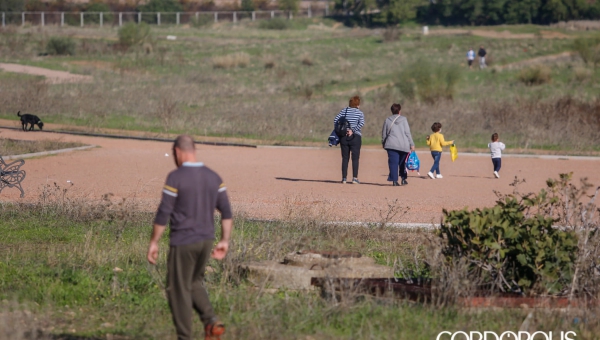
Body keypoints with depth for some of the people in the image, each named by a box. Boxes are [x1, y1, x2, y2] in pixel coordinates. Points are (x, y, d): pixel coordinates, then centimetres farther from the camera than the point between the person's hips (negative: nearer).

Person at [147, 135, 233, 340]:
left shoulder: (176, 177, -13)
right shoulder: (213, 177, 5)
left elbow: (163, 213, -13)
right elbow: (226, 212, 6)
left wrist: (153, 242, -7)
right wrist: (224, 241, 12)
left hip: (183, 241, -6)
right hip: (206, 240, 6)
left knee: (179, 290, 5)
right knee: (194, 283, 23)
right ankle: (211, 321, 3)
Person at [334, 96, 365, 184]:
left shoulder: (344, 111, 6)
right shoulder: (360, 113, -1)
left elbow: (336, 120, -3)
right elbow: (361, 123, -17)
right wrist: (353, 130, -13)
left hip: (343, 137, 3)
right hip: (355, 137, -3)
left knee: (345, 158, 8)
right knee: (355, 158, 1)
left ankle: (344, 178, 6)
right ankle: (355, 178, -5)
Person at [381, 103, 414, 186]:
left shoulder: (387, 120, 9)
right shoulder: (403, 119, 4)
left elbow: (384, 134, 12)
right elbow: (407, 132, 0)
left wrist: (383, 144, 24)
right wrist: (411, 144, 2)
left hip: (391, 145, 0)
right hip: (403, 145, 0)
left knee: (393, 163, -3)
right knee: (402, 163, 15)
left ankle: (394, 180, -10)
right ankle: (403, 179, 16)